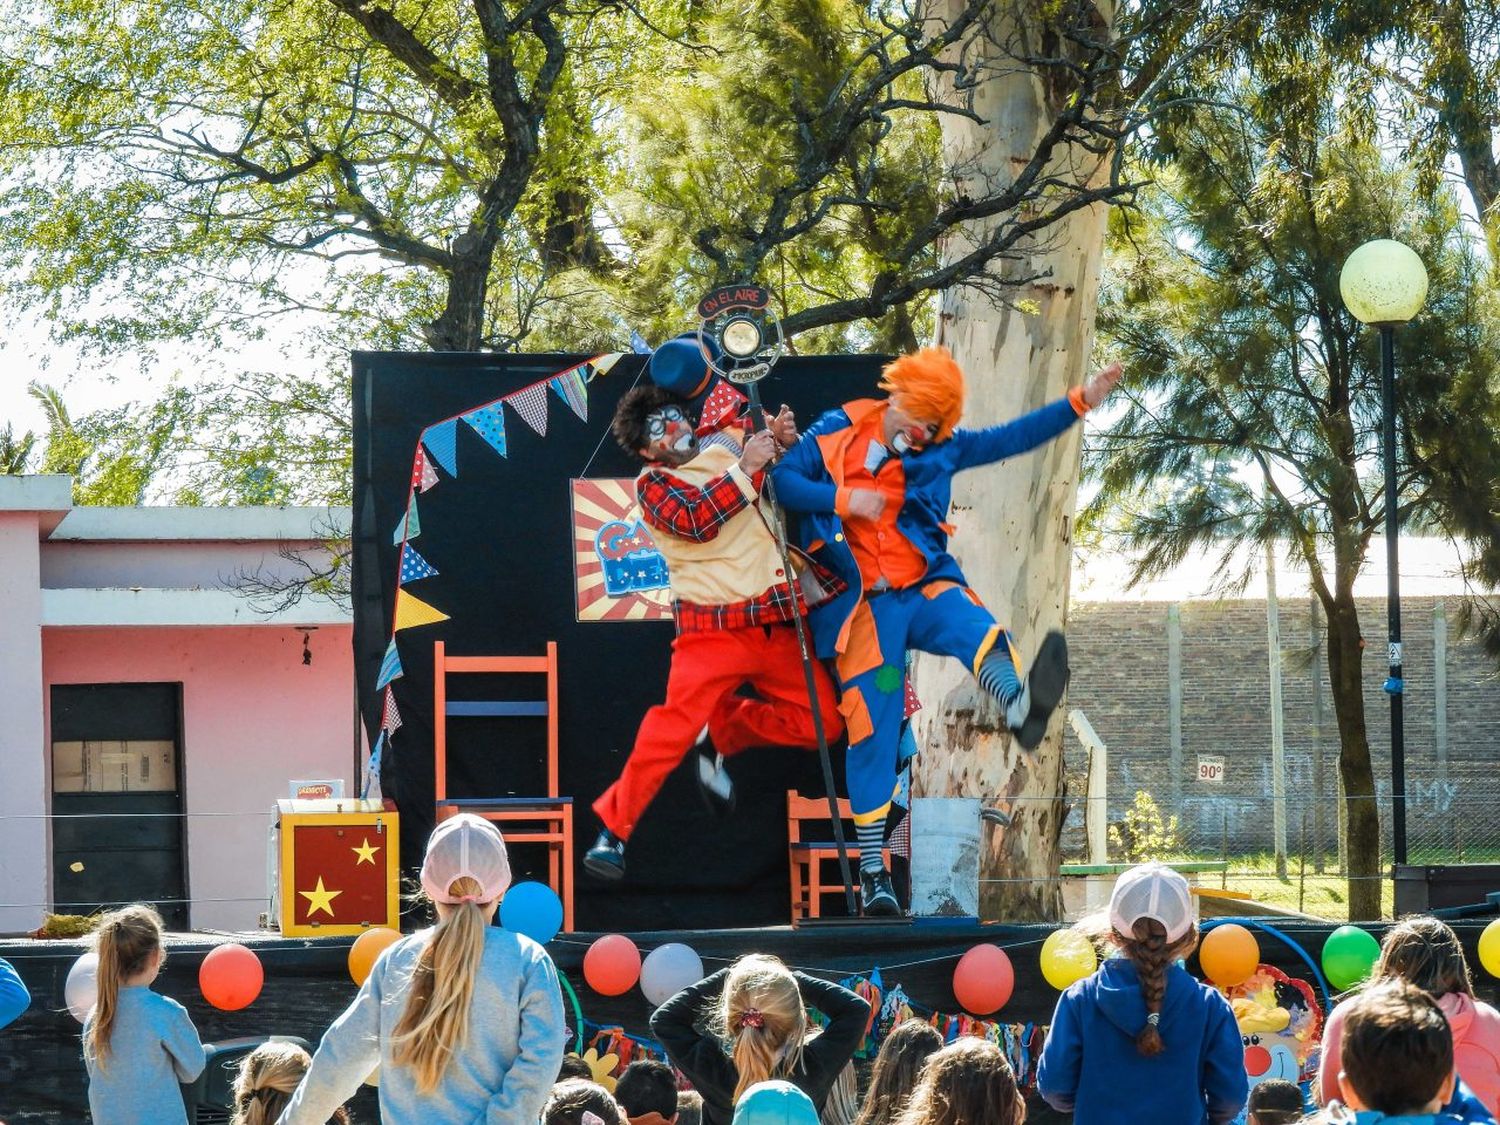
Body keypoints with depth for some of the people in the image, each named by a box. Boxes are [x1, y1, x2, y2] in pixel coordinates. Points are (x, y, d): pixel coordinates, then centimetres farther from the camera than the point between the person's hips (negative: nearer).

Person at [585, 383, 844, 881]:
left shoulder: (728, 457, 18)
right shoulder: (653, 483, 2)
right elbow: (694, 520, -18)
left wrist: (784, 445, 10)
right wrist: (745, 470, -19)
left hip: (777, 625, 6)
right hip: (715, 629, -5)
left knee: (824, 722, 1)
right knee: (676, 723, -19)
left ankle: (724, 729, 20)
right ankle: (613, 830, -12)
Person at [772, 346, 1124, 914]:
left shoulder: (942, 449, 10)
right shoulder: (838, 431, 2)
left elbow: (1013, 437, 9)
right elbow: (782, 481, -4)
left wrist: (1079, 402, 0)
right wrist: (842, 499, -18)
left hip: (925, 586, 3)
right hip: (863, 601, -3)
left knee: (976, 627, -32)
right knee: (872, 726, -8)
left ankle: (1020, 707, -66)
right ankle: (872, 868, -3)